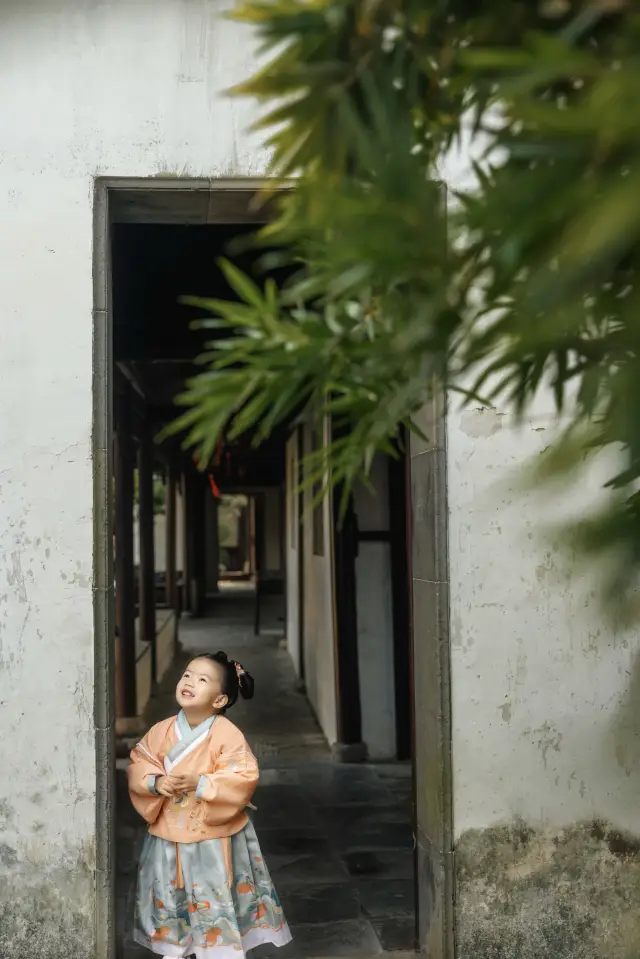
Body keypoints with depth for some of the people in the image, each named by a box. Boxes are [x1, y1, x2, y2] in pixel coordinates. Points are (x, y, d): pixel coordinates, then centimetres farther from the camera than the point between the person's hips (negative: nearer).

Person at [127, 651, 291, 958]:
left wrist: (200, 784, -27)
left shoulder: (228, 735, -16)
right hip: (168, 835, 4)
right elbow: (137, 766, 3)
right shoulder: (161, 731, -2)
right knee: (169, 902, 17)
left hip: (214, 839, -4)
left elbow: (244, 778, -21)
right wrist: (155, 782, -18)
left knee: (216, 906, 2)